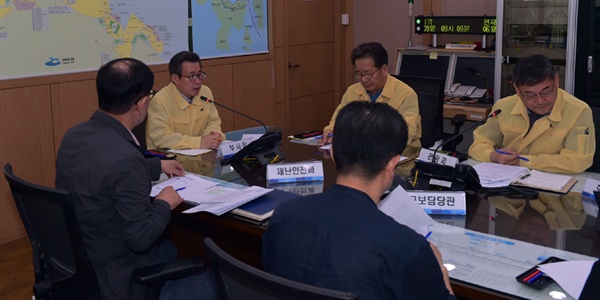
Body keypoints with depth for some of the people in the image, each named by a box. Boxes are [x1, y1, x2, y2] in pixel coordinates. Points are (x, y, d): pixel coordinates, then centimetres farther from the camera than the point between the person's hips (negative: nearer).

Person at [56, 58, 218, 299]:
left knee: (170, 250, 29)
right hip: (114, 278, -9)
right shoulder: (125, 156, -31)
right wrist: (164, 204, -8)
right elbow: (140, 238, -26)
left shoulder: (75, 135, -4)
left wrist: (156, 166, 25)